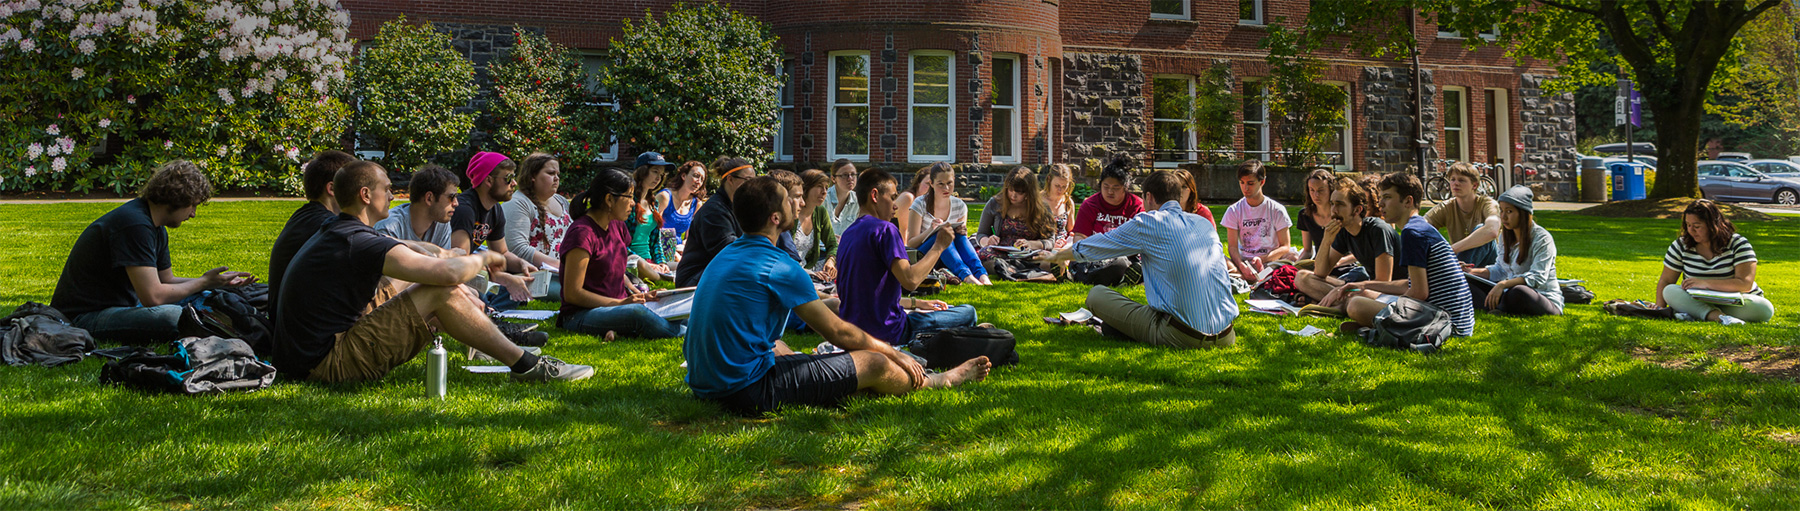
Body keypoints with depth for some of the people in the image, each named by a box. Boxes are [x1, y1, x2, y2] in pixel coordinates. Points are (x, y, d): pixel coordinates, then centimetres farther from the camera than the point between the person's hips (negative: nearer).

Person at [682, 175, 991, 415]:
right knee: (875, 363, -1)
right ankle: (943, 381, 28)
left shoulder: (726, 255, 12)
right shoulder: (777, 266, -14)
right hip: (747, 393, -9)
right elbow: (838, 332, -5)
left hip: (704, 385, 9)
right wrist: (896, 355, 10)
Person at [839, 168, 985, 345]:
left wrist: (915, 303, 15)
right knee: (968, 312, 1)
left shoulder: (848, 233, 13)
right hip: (884, 330, -9)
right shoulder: (884, 229, -15)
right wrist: (939, 246, -13)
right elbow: (910, 280, -25)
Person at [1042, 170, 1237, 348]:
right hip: (1225, 337, 5)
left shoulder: (1146, 225, -2)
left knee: (1096, 295, 5)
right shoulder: (1205, 224, 14)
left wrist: (1057, 256, 33)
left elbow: (1088, 249, 11)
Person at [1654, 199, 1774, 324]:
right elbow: (1665, 280, 2)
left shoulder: (1738, 244, -8)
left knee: (1766, 309, -32)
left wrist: (1706, 283, -25)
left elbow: (1746, 284, -18)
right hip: (1697, 301, 2)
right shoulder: (1681, 245, 0)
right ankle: (1718, 317, -49)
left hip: (1735, 302, -2)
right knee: (1670, 291, -27)